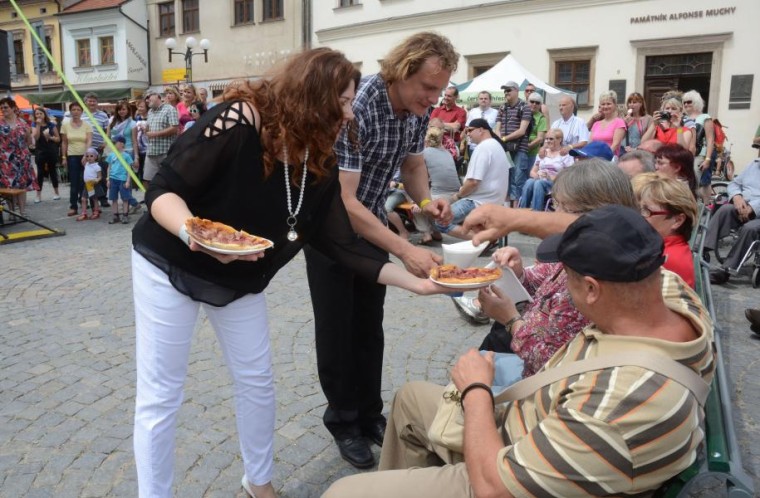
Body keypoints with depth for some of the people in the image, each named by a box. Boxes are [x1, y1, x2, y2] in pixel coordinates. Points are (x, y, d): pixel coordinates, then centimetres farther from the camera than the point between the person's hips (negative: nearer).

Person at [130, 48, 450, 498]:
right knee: (160, 396, 1)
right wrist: (193, 233, -46)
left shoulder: (320, 166, -8)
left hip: (241, 279, 6)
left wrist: (414, 282, -11)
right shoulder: (237, 122, -27)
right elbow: (163, 190, -25)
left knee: (258, 381, 11)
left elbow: (342, 242, -7)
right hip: (170, 265, -5)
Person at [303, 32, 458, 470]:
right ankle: (343, 419, 21)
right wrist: (405, 250, -40)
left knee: (370, 325, 13)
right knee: (337, 328, 3)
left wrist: (425, 201, -13)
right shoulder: (355, 107, -31)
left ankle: (370, 413, 28)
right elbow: (343, 202, -34)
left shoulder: (419, 108, -9)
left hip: (371, 220, 6)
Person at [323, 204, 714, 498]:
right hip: (526, 436, 9)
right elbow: (612, 246, 4)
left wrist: (475, 389, -17)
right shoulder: (675, 293, -17)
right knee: (411, 397, 25)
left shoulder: (620, 402, -42)